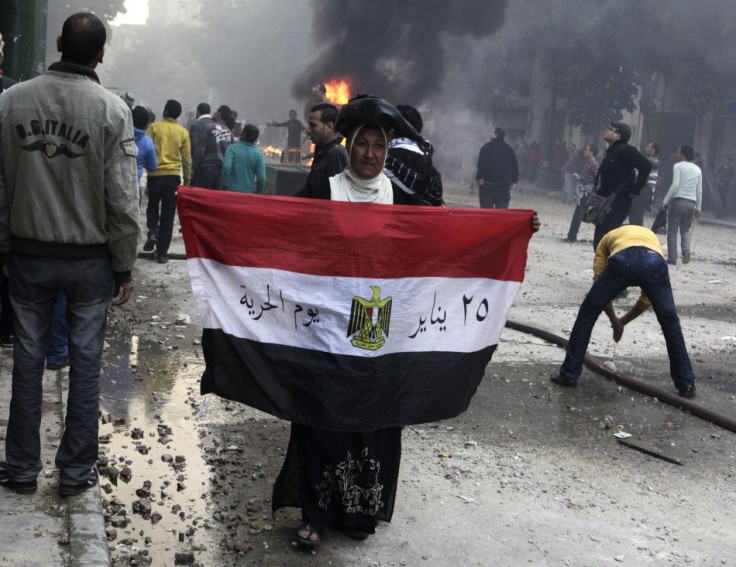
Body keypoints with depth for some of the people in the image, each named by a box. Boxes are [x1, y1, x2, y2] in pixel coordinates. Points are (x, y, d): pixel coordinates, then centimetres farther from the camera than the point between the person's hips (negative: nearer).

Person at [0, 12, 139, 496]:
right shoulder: (111, 109, -11)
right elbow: (122, 199, -11)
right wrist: (125, 266, -2)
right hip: (89, 257, -2)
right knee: (85, 364, 8)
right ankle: (76, 471, 16)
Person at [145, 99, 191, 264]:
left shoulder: (155, 126, -2)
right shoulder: (183, 132, 3)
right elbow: (187, 159, 7)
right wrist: (187, 179, 15)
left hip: (155, 174, 0)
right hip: (173, 176, 1)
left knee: (153, 206, 22)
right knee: (168, 214, 5)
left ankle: (152, 233, -3)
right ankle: (162, 252, 4)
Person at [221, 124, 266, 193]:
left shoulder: (233, 148, -3)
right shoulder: (258, 154, 2)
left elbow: (226, 167, -18)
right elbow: (262, 178, -5)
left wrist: (225, 185, -8)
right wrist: (257, 193, 9)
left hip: (232, 190, -1)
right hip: (249, 192, 1)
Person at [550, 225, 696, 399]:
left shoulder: (608, 238, 41)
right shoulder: (651, 237, 44)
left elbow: (600, 284, 29)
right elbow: (649, 298, 41)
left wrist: (615, 321, 38)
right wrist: (623, 321, 49)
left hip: (621, 261, -2)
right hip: (655, 261, 2)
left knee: (588, 311, 20)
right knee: (670, 322, 23)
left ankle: (569, 374, 23)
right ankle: (686, 384, 28)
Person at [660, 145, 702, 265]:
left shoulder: (678, 166, -3)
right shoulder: (697, 169, 13)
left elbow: (675, 185, -14)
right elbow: (699, 190, 11)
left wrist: (665, 201, -12)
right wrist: (698, 207, 17)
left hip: (678, 201, -5)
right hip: (691, 203, 5)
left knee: (672, 230, 3)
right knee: (685, 230, 17)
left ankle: (672, 258, -1)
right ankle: (686, 249, -10)